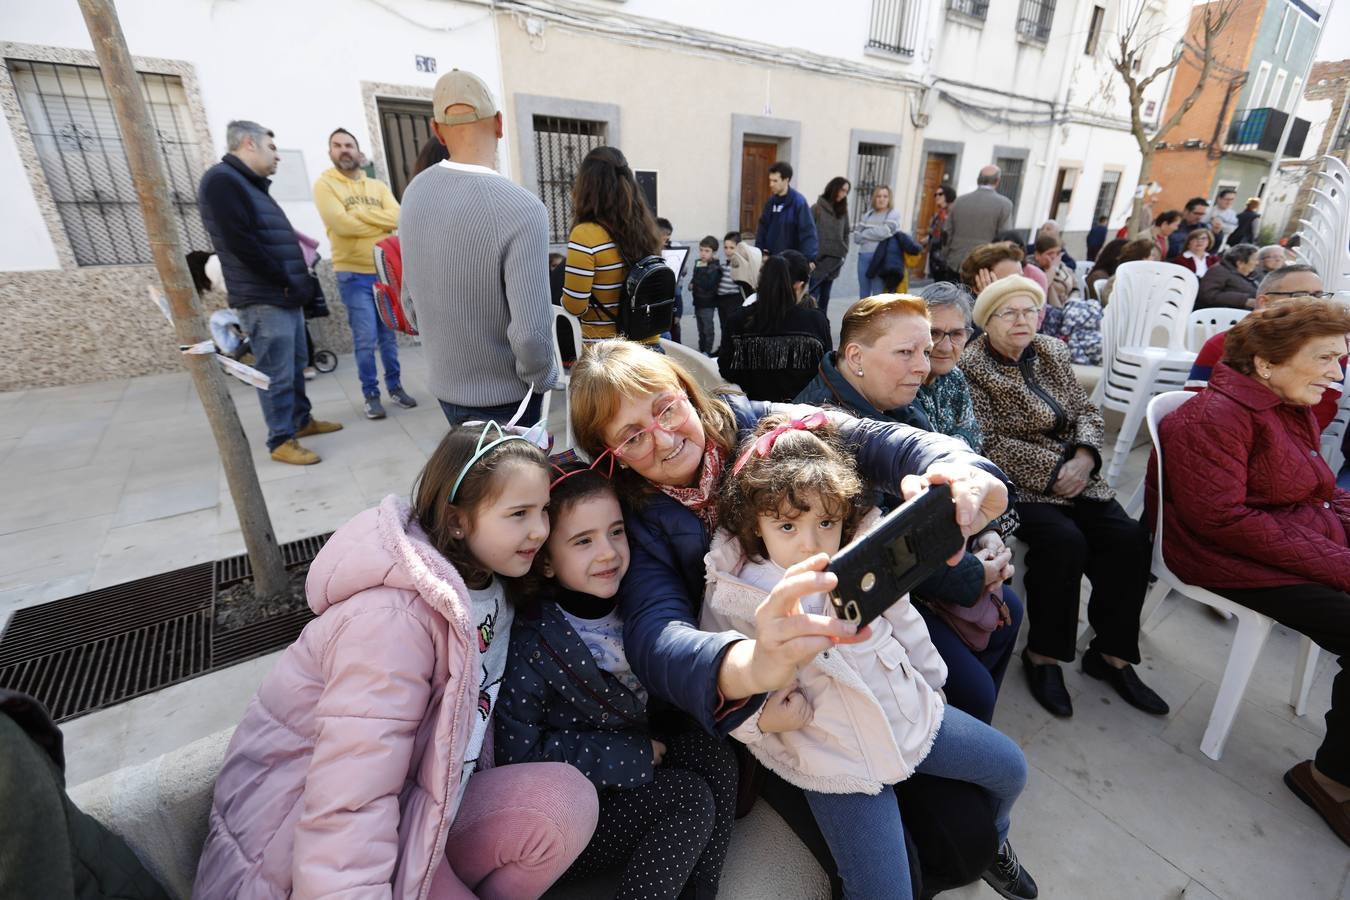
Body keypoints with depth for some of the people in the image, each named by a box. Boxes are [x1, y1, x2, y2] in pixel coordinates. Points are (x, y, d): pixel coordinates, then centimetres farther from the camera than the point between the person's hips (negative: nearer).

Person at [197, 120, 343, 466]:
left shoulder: (252, 184, 20)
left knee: (296, 365, 17)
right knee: (277, 375, -5)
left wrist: (300, 281, 9)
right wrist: (288, 282, -14)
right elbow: (242, 244, -20)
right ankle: (281, 440, 4)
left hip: (286, 296, 10)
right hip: (263, 300, -10)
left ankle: (301, 420, 30)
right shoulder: (222, 180, -11)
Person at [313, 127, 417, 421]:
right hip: (353, 275, -3)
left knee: (389, 336, 10)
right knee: (366, 340, -4)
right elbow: (341, 224, -15)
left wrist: (359, 213, -12)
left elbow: (397, 218, -6)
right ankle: (371, 395, 7)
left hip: (386, 270, 4)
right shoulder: (325, 184, 0)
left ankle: (395, 387, 21)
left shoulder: (378, 186, 11)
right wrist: (380, 225, -5)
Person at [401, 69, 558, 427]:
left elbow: (409, 292, 9)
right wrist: (542, 380, -9)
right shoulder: (522, 208, -25)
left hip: (444, 384, 7)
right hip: (501, 395, -6)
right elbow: (531, 331, -29)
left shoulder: (414, 192, -1)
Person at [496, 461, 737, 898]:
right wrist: (629, 753, -21)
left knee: (711, 751, -12)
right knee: (691, 799, -19)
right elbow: (518, 752, -23)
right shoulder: (531, 642, -24)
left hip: (631, 770, 6)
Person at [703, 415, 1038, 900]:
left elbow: (903, 622, 5)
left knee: (1010, 768, 17)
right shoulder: (729, 600, -22)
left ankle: (991, 843, 51)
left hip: (911, 710, 4)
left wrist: (931, 683, 16)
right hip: (839, 760, -4)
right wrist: (760, 719, -27)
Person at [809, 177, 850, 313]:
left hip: (835, 261, 5)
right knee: (812, 296, -7)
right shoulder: (817, 208, -4)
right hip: (818, 260, -5)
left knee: (825, 297, 10)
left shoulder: (843, 211, 11)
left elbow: (846, 233, 17)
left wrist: (844, 253, 6)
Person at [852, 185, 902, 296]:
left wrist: (865, 234, -3)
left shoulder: (893, 214, 1)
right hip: (864, 257, 5)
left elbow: (885, 232, -15)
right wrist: (875, 235, -7)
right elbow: (856, 236, 6)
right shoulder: (868, 214, 14)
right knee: (863, 294, 12)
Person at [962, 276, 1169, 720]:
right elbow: (992, 444, -15)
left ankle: (1111, 653, 5)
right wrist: (1053, 472, -16)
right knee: (1065, 541, -28)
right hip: (1016, 484, -7)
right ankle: (1042, 656, -6)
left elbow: (1087, 412, 12)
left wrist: (1084, 457, -7)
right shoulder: (972, 367, -10)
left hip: (1072, 474, 7)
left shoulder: (1052, 352, 13)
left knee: (1129, 537, -12)